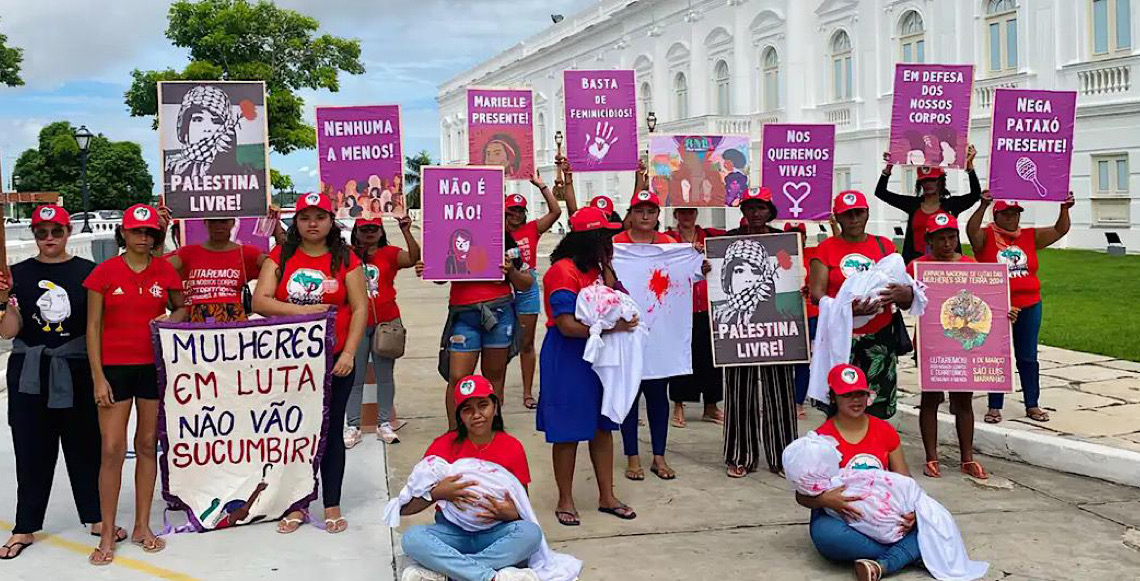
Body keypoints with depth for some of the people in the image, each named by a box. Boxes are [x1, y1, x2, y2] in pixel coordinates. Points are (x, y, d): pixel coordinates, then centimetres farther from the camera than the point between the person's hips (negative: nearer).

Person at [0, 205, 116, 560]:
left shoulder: (87, 272, 1)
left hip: (77, 373, -1)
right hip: (29, 374, 1)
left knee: (85, 444, 6)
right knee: (32, 450, 7)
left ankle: (95, 517, 19)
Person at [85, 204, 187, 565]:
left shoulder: (165, 271, 3)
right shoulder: (104, 272, -2)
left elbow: (182, 308, 17)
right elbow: (93, 327, -1)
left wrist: (170, 319, -7)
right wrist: (98, 377, -6)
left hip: (154, 366, 2)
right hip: (114, 367, -2)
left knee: (148, 446, 8)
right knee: (112, 450, -3)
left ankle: (142, 526, 19)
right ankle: (108, 535, 6)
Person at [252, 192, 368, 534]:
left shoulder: (346, 260, 2)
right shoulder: (280, 258, 6)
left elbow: (360, 308, -2)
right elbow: (260, 302, -3)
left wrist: (348, 353, -11)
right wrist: (303, 310, -14)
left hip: (334, 359, -1)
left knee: (331, 430, 5)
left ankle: (332, 506, 15)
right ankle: (298, 505, 18)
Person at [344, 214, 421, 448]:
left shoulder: (389, 253, 2)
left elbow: (413, 258, -13)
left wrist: (406, 231, -22)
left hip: (386, 322, 0)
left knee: (385, 376, 8)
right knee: (354, 377, 3)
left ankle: (384, 424, 17)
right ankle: (352, 426, 8)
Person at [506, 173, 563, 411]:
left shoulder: (531, 229, 3)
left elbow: (555, 212, -2)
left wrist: (542, 186, -6)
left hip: (527, 291, 1)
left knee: (527, 344, 9)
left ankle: (528, 392, 16)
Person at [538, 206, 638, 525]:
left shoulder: (595, 268, 12)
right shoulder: (563, 271, -18)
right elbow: (567, 325, -23)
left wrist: (606, 264, -1)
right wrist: (613, 326, -22)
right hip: (568, 359, -8)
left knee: (603, 427, 12)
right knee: (568, 433, 2)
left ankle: (607, 497, 23)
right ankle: (565, 501, 15)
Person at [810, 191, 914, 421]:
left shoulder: (884, 246, 12)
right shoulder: (826, 248, 6)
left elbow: (904, 288, 10)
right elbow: (817, 294, -3)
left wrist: (904, 294, -16)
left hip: (879, 338, 2)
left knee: (877, 410, 1)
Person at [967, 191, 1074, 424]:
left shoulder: (1030, 236, 7)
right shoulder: (986, 237, -5)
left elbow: (1060, 230, 5)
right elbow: (971, 230, -24)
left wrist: (1064, 209, -11)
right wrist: (983, 206, -37)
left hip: (1029, 307, 4)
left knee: (1028, 358, 11)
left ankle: (1032, 405, 21)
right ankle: (994, 407, 12)